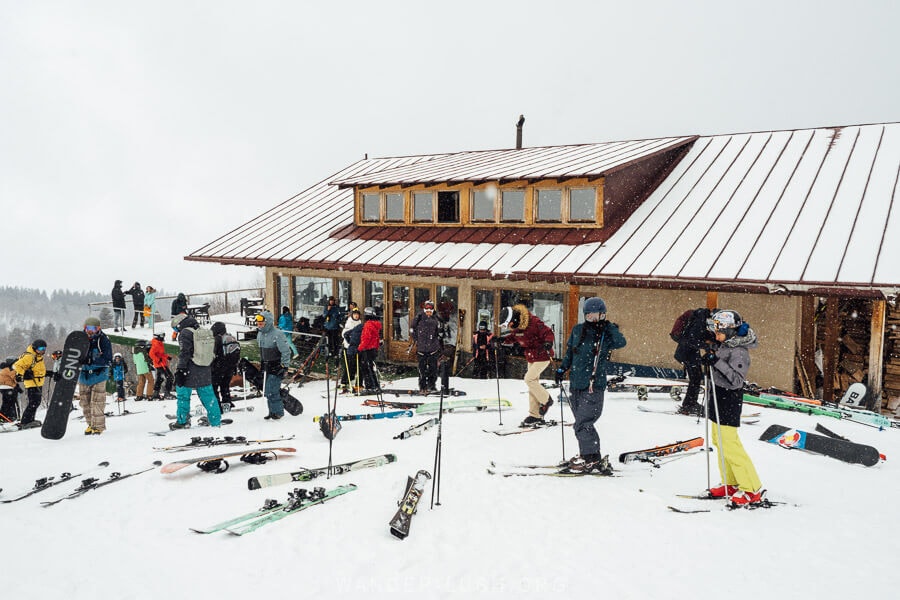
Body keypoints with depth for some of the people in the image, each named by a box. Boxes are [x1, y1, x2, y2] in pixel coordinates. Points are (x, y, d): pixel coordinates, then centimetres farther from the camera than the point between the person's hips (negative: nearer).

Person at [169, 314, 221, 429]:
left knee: (183, 395, 8)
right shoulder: (206, 333, 13)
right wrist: (210, 370, 24)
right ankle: (216, 421, 13)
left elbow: (184, 354, -16)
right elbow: (213, 354, 18)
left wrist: (180, 371, -15)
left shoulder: (185, 333, -9)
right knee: (208, 395, 11)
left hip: (190, 372, -7)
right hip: (205, 372, 7)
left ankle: (182, 421, 14)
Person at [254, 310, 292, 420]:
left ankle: (277, 412, 3)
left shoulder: (277, 335, -18)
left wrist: (285, 366, -14)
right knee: (268, 391, 12)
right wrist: (261, 363, 22)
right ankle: (272, 411, 23)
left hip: (276, 368, -8)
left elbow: (286, 351, -15)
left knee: (272, 391, -11)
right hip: (266, 367, 8)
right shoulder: (260, 334, 7)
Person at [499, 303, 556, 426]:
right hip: (531, 358, 8)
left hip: (543, 356, -8)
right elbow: (513, 337, 15)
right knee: (533, 383, 9)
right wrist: (503, 340, -3)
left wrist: (548, 343, -40)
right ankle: (535, 414, 15)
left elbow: (548, 333, -21)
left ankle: (546, 400, 4)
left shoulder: (533, 323, -26)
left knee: (529, 379, -17)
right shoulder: (516, 326, -2)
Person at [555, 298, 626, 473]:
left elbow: (621, 343, -21)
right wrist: (562, 369, 13)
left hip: (594, 386, -6)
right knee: (584, 424, 10)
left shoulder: (606, 335, -4)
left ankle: (589, 460, 6)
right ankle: (595, 458, 21)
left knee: (582, 425, -8)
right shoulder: (577, 330, 9)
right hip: (576, 385, 6)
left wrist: (611, 328, -25)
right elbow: (569, 352, 19)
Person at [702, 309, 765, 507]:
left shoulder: (739, 351, -19)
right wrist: (709, 359, 9)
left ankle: (753, 490, 1)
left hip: (730, 399, -10)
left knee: (729, 445, -9)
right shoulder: (722, 345, 8)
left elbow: (736, 379, -28)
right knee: (720, 442, 15)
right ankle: (731, 484, 26)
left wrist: (717, 362, -32)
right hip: (718, 396, 10)